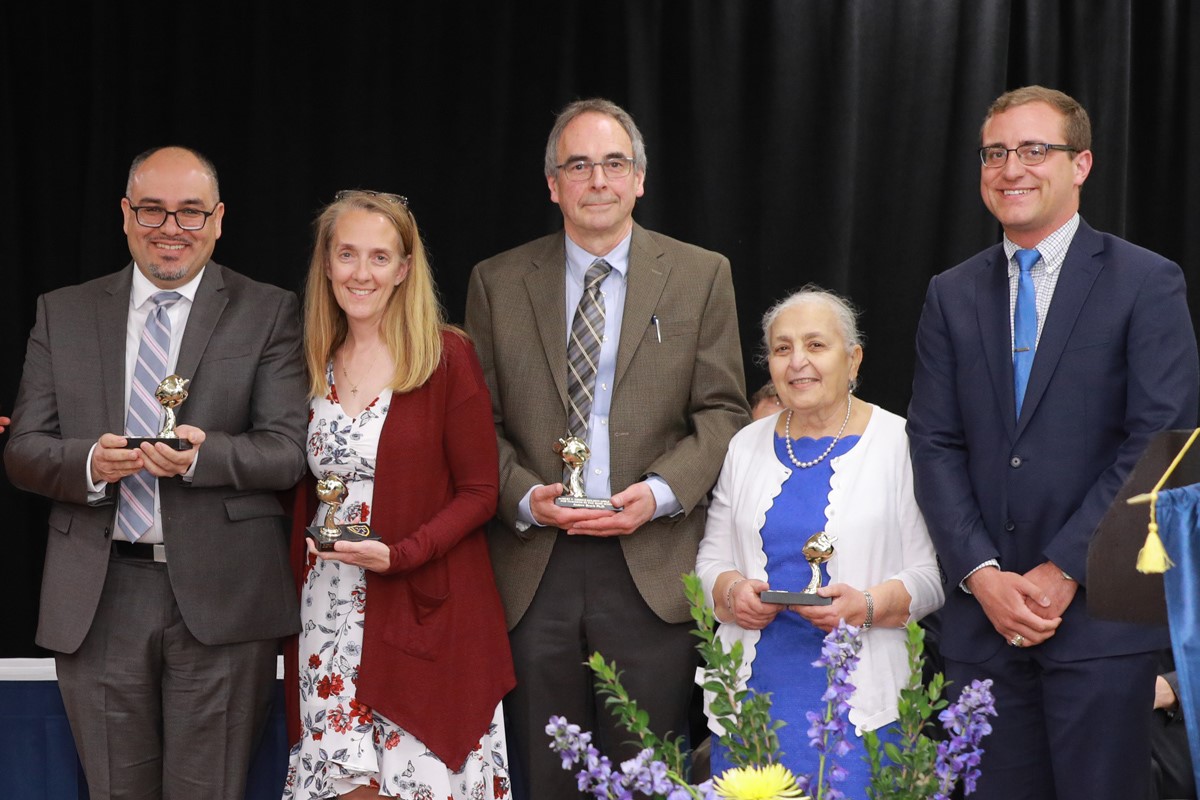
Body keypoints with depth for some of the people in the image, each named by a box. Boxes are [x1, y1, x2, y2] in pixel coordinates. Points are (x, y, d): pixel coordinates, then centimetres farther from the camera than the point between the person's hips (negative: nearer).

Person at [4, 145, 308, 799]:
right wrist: (88, 463, -14)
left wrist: (204, 455, -23)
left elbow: (290, 450, -4)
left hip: (221, 598, -2)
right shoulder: (62, 314, 11)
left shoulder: (267, 314, 4)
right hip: (97, 599, 2)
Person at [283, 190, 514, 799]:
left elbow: (479, 492, -6)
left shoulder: (446, 357, -4)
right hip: (330, 611, 4)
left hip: (423, 608, -4)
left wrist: (400, 555, -17)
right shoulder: (317, 365, 11)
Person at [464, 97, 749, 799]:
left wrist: (661, 491, -13)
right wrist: (525, 496, -10)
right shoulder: (498, 283, 9)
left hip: (651, 570, -1)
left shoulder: (701, 276, 6)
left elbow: (722, 411, 3)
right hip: (535, 565, 1)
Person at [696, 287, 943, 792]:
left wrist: (868, 605, -19)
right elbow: (711, 559, 17)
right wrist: (733, 592, -4)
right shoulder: (747, 445, 14)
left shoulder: (898, 443, 1)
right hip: (756, 689, 4)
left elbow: (932, 575, -2)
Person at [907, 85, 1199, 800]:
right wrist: (982, 574, -7)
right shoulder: (952, 296, 13)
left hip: (1100, 614, -3)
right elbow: (935, 444, 7)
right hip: (982, 610, 4)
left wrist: (1064, 571, -12)